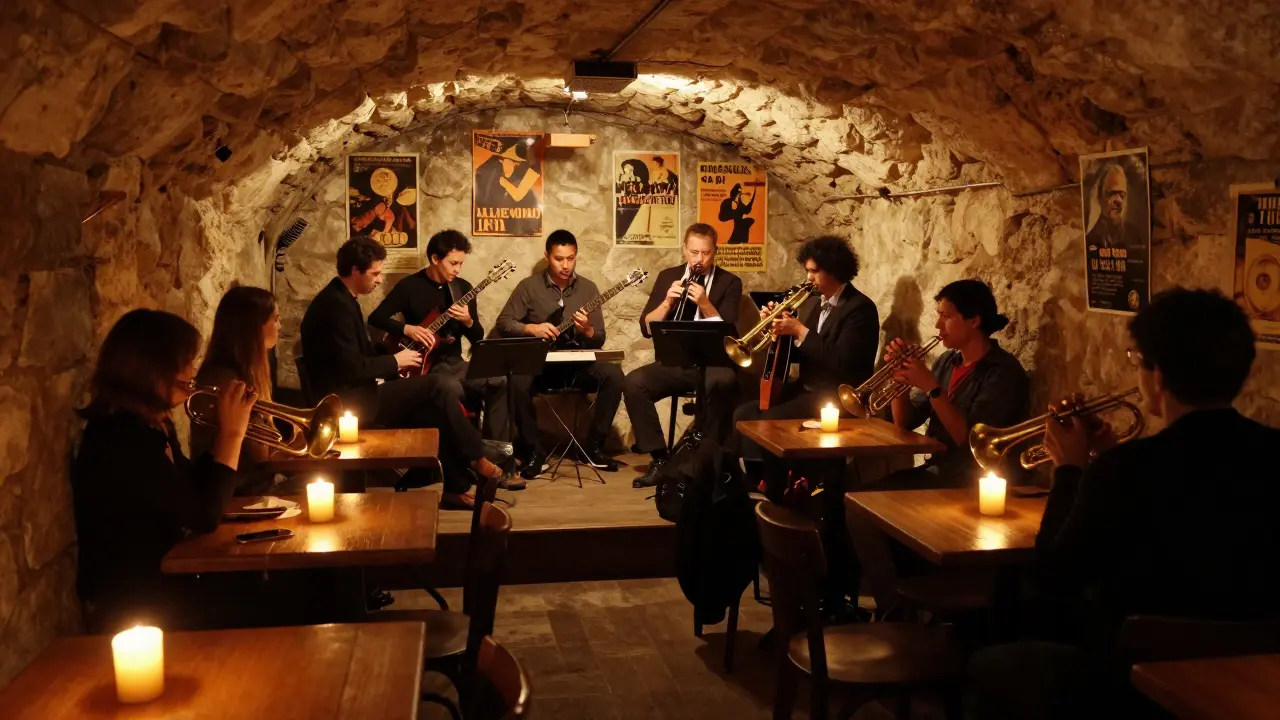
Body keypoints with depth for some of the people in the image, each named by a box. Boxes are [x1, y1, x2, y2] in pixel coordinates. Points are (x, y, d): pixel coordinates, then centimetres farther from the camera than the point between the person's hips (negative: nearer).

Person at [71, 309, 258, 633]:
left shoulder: (154, 426, 4)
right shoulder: (119, 440, -24)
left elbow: (194, 488, 13)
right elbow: (204, 517, -27)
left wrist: (227, 431, 0)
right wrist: (231, 432, -20)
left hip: (167, 579, 9)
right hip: (134, 606, -9)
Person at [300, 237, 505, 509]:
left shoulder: (341, 299, 14)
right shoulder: (335, 305, -18)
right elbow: (352, 367, -26)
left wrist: (391, 361, 4)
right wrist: (394, 361, -11)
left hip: (358, 391, 10)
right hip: (350, 399, -10)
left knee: (436, 404, -3)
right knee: (439, 385, -18)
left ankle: (455, 487, 0)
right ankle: (476, 458, -3)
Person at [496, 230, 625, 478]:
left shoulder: (588, 288, 5)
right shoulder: (529, 286, 0)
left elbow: (600, 339, 4)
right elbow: (503, 323, -3)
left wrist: (587, 330, -19)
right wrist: (532, 329, -19)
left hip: (578, 363, 2)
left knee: (613, 374, -25)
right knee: (518, 380, -35)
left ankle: (593, 446, -9)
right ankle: (534, 450, -15)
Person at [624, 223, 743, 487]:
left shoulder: (729, 282, 4)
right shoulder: (668, 276, 11)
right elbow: (646, 328, 4)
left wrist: (705, 304, -20)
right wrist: (667, 302, -11)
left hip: (712, 364, -3)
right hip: (674, 363, 3)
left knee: (723, 383, -38)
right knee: (633, 383, -25)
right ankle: (659, 458, -15)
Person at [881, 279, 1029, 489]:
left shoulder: (1004, 372, -13)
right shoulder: (947, 362, 8)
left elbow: (968, 439, -22)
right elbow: (905, 423, 10)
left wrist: (931, 387, -23)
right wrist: (900, 375, -5)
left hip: (971, 481, -6)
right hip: (936, 469, 6)